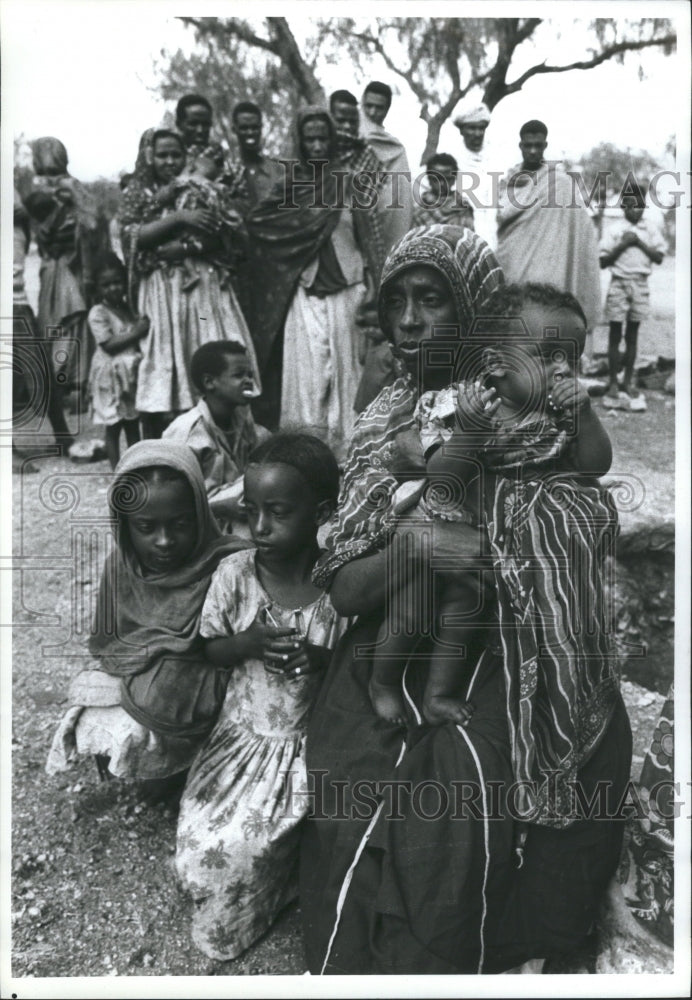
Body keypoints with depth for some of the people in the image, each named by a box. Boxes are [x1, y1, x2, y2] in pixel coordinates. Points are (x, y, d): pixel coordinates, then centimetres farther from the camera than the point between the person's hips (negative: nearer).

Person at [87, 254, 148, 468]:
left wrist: (145, 325, -4)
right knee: (113, 427, 1)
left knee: (133, 424, 11)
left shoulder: (129, 308, 11)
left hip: (132, 373, 6)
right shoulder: (98, 312, -8)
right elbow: (108, 344, -17)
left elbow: (141, 332, 18)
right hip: (111, 376, -6)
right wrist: (136, 332, -19)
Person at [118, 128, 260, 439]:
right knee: (164, 365, -7)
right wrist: (178, 217, -12)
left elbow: (225, 235, 3)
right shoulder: (139, 194, 14)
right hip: (164, 290, -2)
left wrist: (175, 248, -7)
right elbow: (134, 235, -2)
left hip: (208, 287, 2)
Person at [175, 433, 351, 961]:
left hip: (313, 743, -2)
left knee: (246, 841, -13)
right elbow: (208, 649, 3)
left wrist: (323, 660, -25)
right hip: (243, 734, 2)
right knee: (202, 840, -8)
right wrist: (247, 644, -18)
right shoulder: (234, 573, -10)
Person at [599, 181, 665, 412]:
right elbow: (603, 262, -1)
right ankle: (613, 384, 6)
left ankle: (628, 383, 14)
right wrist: (622, 245, -12)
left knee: (632, 335, 8)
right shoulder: (614, 230, 0)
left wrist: (639, 242, -9)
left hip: (640, 284, 2)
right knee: (615, 334, 0)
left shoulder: (651, 229, 6)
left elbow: (659, 257, 1)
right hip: (619, 283, -2)